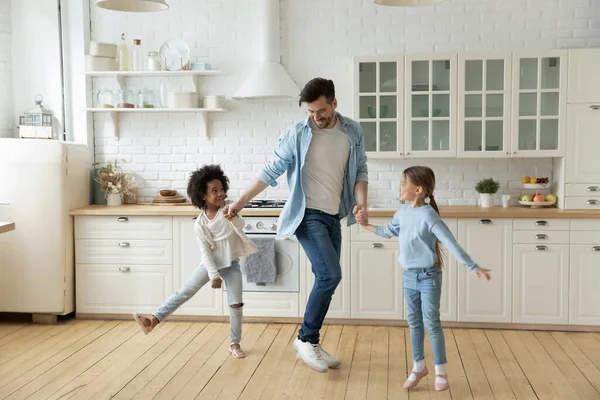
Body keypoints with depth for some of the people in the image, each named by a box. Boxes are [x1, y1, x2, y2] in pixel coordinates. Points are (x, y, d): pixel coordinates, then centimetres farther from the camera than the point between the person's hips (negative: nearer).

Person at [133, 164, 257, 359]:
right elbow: (205, 251, -13)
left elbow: (240, 226, -30)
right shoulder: (200, 223, -15)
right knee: (183, 292, -2)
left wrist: (232, 216, -50)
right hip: (210, 264, 0)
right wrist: (213, 275, -17)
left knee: (236, 304, -1)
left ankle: (235, 344, 12)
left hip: (231, 264, 0)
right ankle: (154, 320, 1)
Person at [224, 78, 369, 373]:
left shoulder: (353, 132, 3)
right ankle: (307, 339, -1)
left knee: (326, 279, 9)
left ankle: (309, 342, 22)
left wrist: (361, 203, -10)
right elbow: (270, 172, -3)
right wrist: (241, 202, -5)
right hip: (307, 215, -5)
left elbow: (360, 171, 8)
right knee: (330, 274, -17)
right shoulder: (296, 134, -9)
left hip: (334, 216, 5)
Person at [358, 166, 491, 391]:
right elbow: (389, 232, 22)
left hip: (429, 277, -7)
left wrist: (474, 268, -25)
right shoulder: (402, 213, 2)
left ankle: (441, 370, 15)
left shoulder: (429, 216, -21)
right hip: (409, 277, 7)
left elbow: (451, 244, -22)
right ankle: (419, 366, 28)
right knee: (414, 323, 14)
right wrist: (366, 225, 24)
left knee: (431, 324, 0)